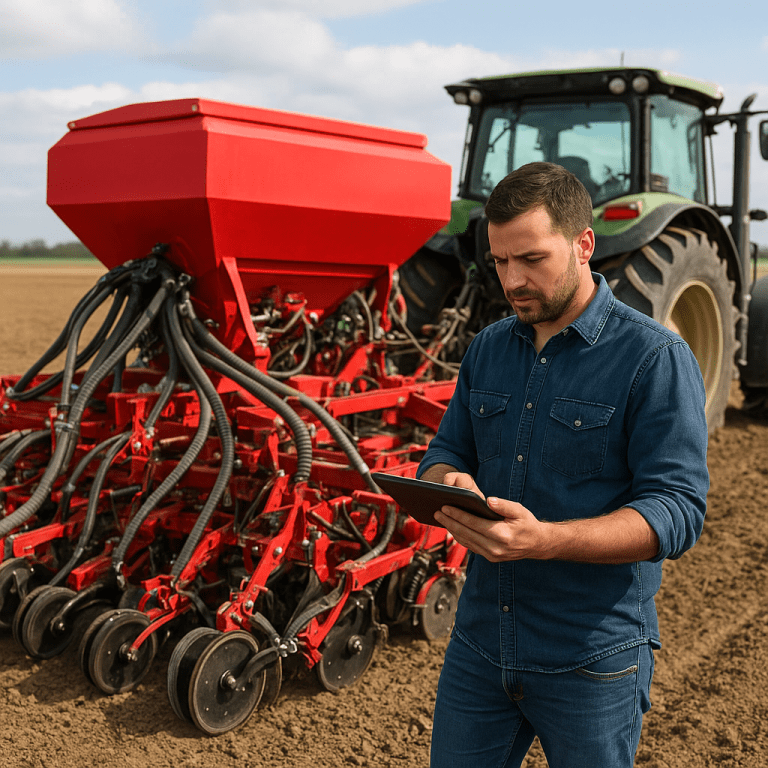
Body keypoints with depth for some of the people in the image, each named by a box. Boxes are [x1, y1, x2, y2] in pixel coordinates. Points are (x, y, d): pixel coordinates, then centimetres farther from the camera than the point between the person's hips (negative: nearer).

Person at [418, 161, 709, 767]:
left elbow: (679, 511, -19)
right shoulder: (488, 349, 6)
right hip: (480, 641, 5)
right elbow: (447, 451, 12)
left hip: (592, 662, -5)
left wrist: (545, 540, -33)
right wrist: (449, 483, -14)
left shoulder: (656, 358, -13)